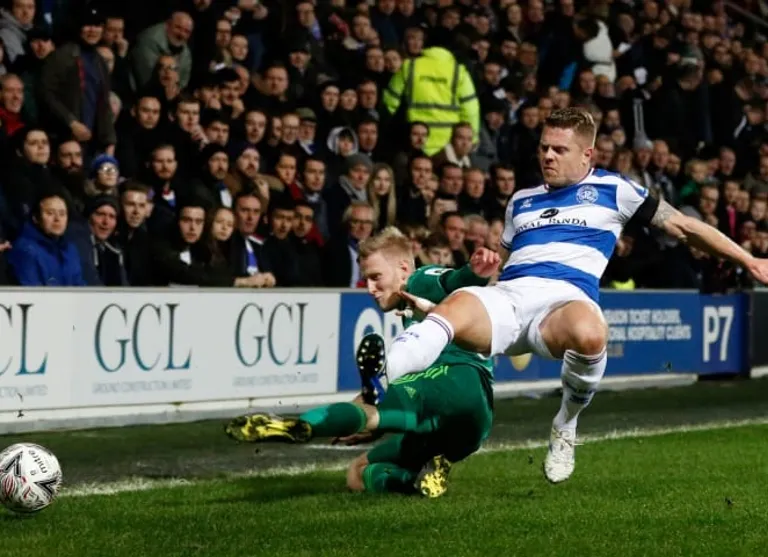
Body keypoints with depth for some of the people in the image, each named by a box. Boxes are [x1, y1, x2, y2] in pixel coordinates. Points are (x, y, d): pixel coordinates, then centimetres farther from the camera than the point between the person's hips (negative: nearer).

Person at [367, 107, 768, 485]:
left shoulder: (611, 190, 18)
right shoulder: (521, 200, 30)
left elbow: (682, 226, 21)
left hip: (566, 298, -3)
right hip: (507, 297, 3)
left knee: (589, 334, -41)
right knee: (452, 310, -33)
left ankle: (565, 430, -12)